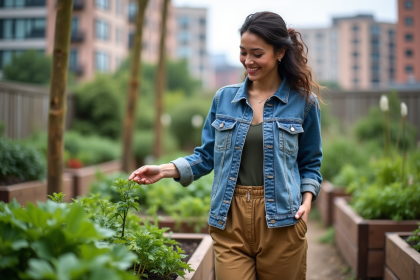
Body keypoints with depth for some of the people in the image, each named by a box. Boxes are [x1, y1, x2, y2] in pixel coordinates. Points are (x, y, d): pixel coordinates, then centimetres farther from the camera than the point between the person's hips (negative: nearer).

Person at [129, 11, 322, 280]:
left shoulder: (303, 102, 2)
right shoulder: (224, 98, 7)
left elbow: (310, 163, 9)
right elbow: (206, 156, 10)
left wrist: (307, 199, -8)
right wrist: (165, 170, -3)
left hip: (280, 221, -1)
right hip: (230, 220, 1)